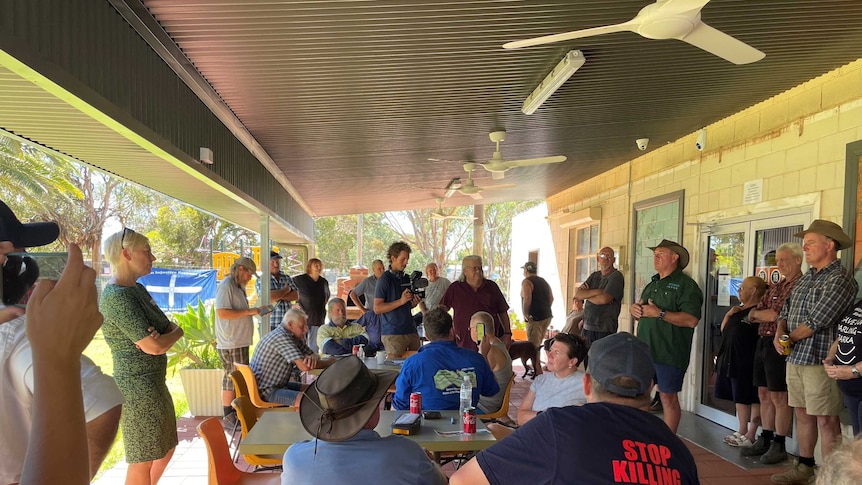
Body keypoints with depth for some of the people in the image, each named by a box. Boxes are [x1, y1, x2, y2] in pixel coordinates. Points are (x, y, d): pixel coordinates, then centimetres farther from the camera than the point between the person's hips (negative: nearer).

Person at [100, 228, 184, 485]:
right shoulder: (117, 297, -20)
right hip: (137, 386, -9)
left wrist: (163, 337, -11)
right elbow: (152, 346, -23)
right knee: (144, 458, 4)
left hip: (154, 382, 9)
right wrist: (176, 333, -3)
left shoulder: (137, 289, 9)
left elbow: (170, 328, 11)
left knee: (166, 447, 20)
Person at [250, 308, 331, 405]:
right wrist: (330, 362, -17)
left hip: (279, 385, 11)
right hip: (265, 390, -11)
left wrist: (313, 357, -15)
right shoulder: (281, 338, -24)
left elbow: (313, 354, 11)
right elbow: (304, 366, -31)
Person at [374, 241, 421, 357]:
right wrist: (401, 301, -20)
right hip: (393, 334, -7)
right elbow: (377, 308, -14)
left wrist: (414, 303, 3)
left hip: (411, 331, 7)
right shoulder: (385, 279, -8)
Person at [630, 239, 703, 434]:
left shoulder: (685, 285, -8)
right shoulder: (652, 284, 17)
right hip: (644, 350, 7)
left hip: (669, 353, -7)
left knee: (668, 398, 2)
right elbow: (640, 313, 26)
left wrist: (659, 313, -21)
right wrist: (635, 309, 2)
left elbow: (691, 320, -20)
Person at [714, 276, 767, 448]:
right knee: (738, 398, 14)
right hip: (731, 361, 9)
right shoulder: (739, 309, 17)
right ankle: (742, 433, 23)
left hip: (747, 363, -9)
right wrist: (728, 314, 5)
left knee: (749, 398, -2)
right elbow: (724, 330, 19)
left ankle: (750, 436, 4)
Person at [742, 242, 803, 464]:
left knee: (779, 398, 0)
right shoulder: (776, 286, 17)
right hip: (763, 343, 8)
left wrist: (757, 313, -2)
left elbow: (776, 315, -18)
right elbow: (753, 315, 12)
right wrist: (765, 315, -9)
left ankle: (779, 446, 11)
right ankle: (764, 440, 24)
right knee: (764, 395, 14)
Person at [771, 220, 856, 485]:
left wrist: (790, 338, -5)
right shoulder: (806, 278, 14)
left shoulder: (839, 280, -13)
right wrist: (779, 334, -4)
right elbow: (786, 311, 15)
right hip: (795, 358, 8)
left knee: (825, 420, 0)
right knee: (802, 414, 17)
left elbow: (816, 321, -19)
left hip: (820, 360, -8)